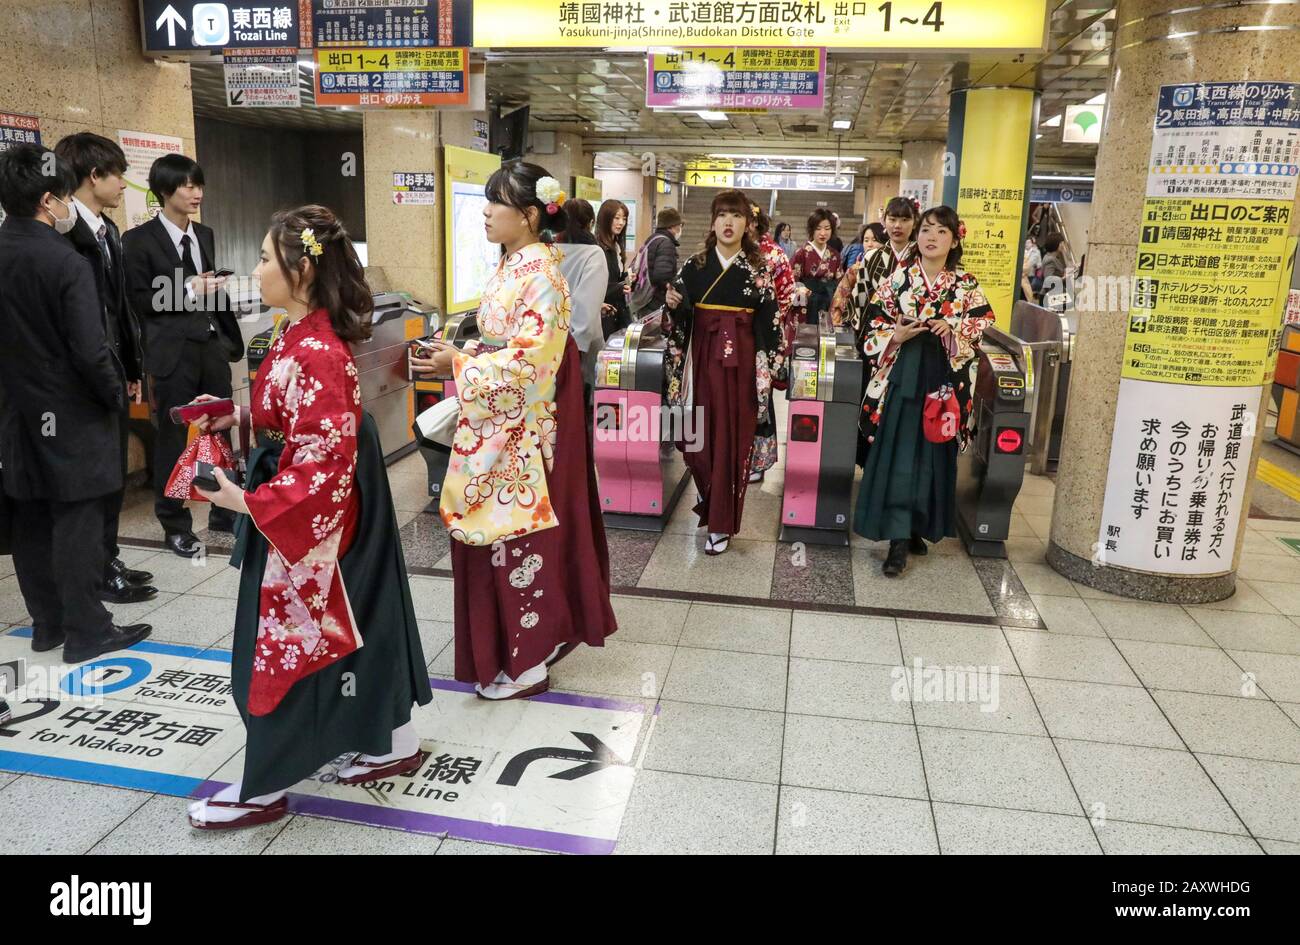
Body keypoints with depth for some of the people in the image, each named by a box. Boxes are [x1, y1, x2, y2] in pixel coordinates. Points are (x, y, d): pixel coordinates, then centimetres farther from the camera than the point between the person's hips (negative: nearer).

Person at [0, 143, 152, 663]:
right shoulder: (67, 263, -18)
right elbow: (89, 352, -21)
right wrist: (116, 397, -5)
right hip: (70, 417, -7)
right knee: (77, 523, 1)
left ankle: (48, 622, 26)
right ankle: (86, 630, 9)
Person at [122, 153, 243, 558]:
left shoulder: (205, 234, 11)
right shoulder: (139, 239, -6)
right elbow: (137, 300, -9)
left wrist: (231, 337, 13)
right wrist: (188, 290, -16)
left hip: (212, 345, 6)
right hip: (173, 351, -5)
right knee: (173, 440, 5)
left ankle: (224, 511, 26)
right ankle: (175, 525, 17)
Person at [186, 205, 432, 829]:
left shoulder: (315, 352, -26)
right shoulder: (301, 334, 5)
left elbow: (322, 462, -27)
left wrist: (246, 501, -24)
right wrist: (238, 415, 7)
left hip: (310, 514, -10)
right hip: (331, 510, 10)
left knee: (283, 642, 5)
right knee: (360, 619, 18)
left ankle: (263, 788, 24)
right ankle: (395, 743, 35)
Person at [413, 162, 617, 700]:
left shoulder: (541, 277, -16)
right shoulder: (511, 267, 11)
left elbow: (529, 361, -22)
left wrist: (459, 365, -18)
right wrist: (459, 357, 6)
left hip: (521, 428, -9)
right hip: (496, 424, 9)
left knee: (517, 534, 1)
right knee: (494, 533, 15)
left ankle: (526, 661, 17)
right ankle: (539, 635, 31)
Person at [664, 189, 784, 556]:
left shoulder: (757, 270, 2)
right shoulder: (694, 266, 5)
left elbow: (767, 321, 1)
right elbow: (680, 318, 8)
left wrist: (772, 364, -4)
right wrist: (673, 304, -13)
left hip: (741, 361, -1)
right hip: (702, 358, 2)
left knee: (732, 438, -1)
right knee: (701, 434, 3)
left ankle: (721, 524, 7)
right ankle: (710, 500, 31)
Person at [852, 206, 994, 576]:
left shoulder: (966, 285, 4)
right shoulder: (898, 277, 2)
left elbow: (983, 324, 8)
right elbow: (874, 325, 4)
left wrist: (954, 331, -10)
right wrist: (895, 336, -15)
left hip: (943, 378, 2)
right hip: (901, 375, -1)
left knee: (933, 454, 6)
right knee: (897, 455, -5)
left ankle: (917, 528, 22)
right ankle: (899, 539, -1)